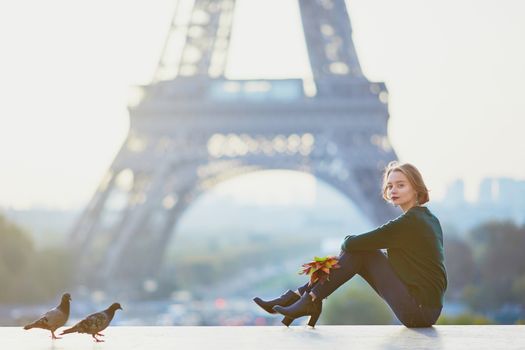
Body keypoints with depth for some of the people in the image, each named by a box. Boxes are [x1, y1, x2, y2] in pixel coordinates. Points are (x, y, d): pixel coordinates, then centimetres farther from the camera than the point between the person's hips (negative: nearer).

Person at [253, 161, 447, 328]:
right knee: (357, 252, 8)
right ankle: (294, 296, 8)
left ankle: (311, 300, 0)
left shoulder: (408, 223, -17)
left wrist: (347, 241, 9)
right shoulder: (428, 218, 12)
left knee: (358, 251, -6)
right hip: (428, 309, 9)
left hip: (419, 310, -9)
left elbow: (350, 244, -14)